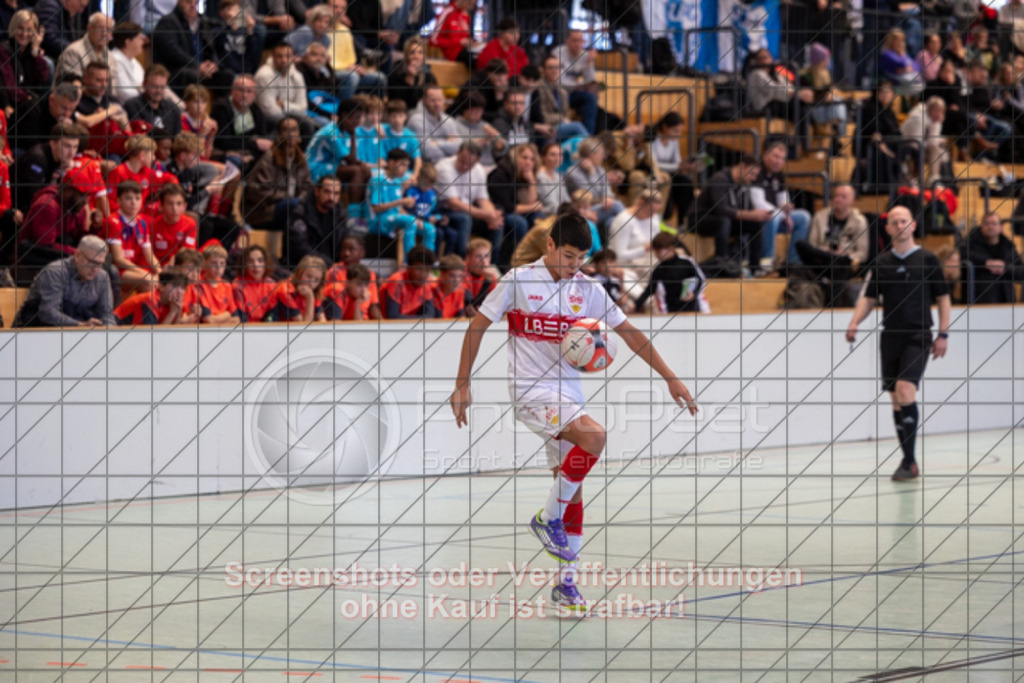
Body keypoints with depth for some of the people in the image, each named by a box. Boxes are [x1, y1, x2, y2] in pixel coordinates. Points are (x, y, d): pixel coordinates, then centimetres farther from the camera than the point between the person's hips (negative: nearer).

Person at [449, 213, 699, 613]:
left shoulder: (588, 290, 5)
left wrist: (670, 379, 7)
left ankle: (567, 582, 12)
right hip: (530, 391, -5)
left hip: (569, 395, 5)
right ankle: (548, 518, -12)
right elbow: (478, 326, 1)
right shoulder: (519, 281, -6)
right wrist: (462, 385, -2)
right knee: (593, 437, -28)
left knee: (572, 489, 3)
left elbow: (629, 333, 11)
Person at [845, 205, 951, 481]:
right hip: (891, 335, 4)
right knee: (896, 400, 4)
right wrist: (855, 323, -5)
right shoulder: (881, 262, 9)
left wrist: (943, 335, -2)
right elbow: (869, 297, 13)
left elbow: (943, 298, 5)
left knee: (905, 390, -20)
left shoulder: (927, 259, 1)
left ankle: (909, 462, -19)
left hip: (918, 336, -4)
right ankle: (909, 463, 13)